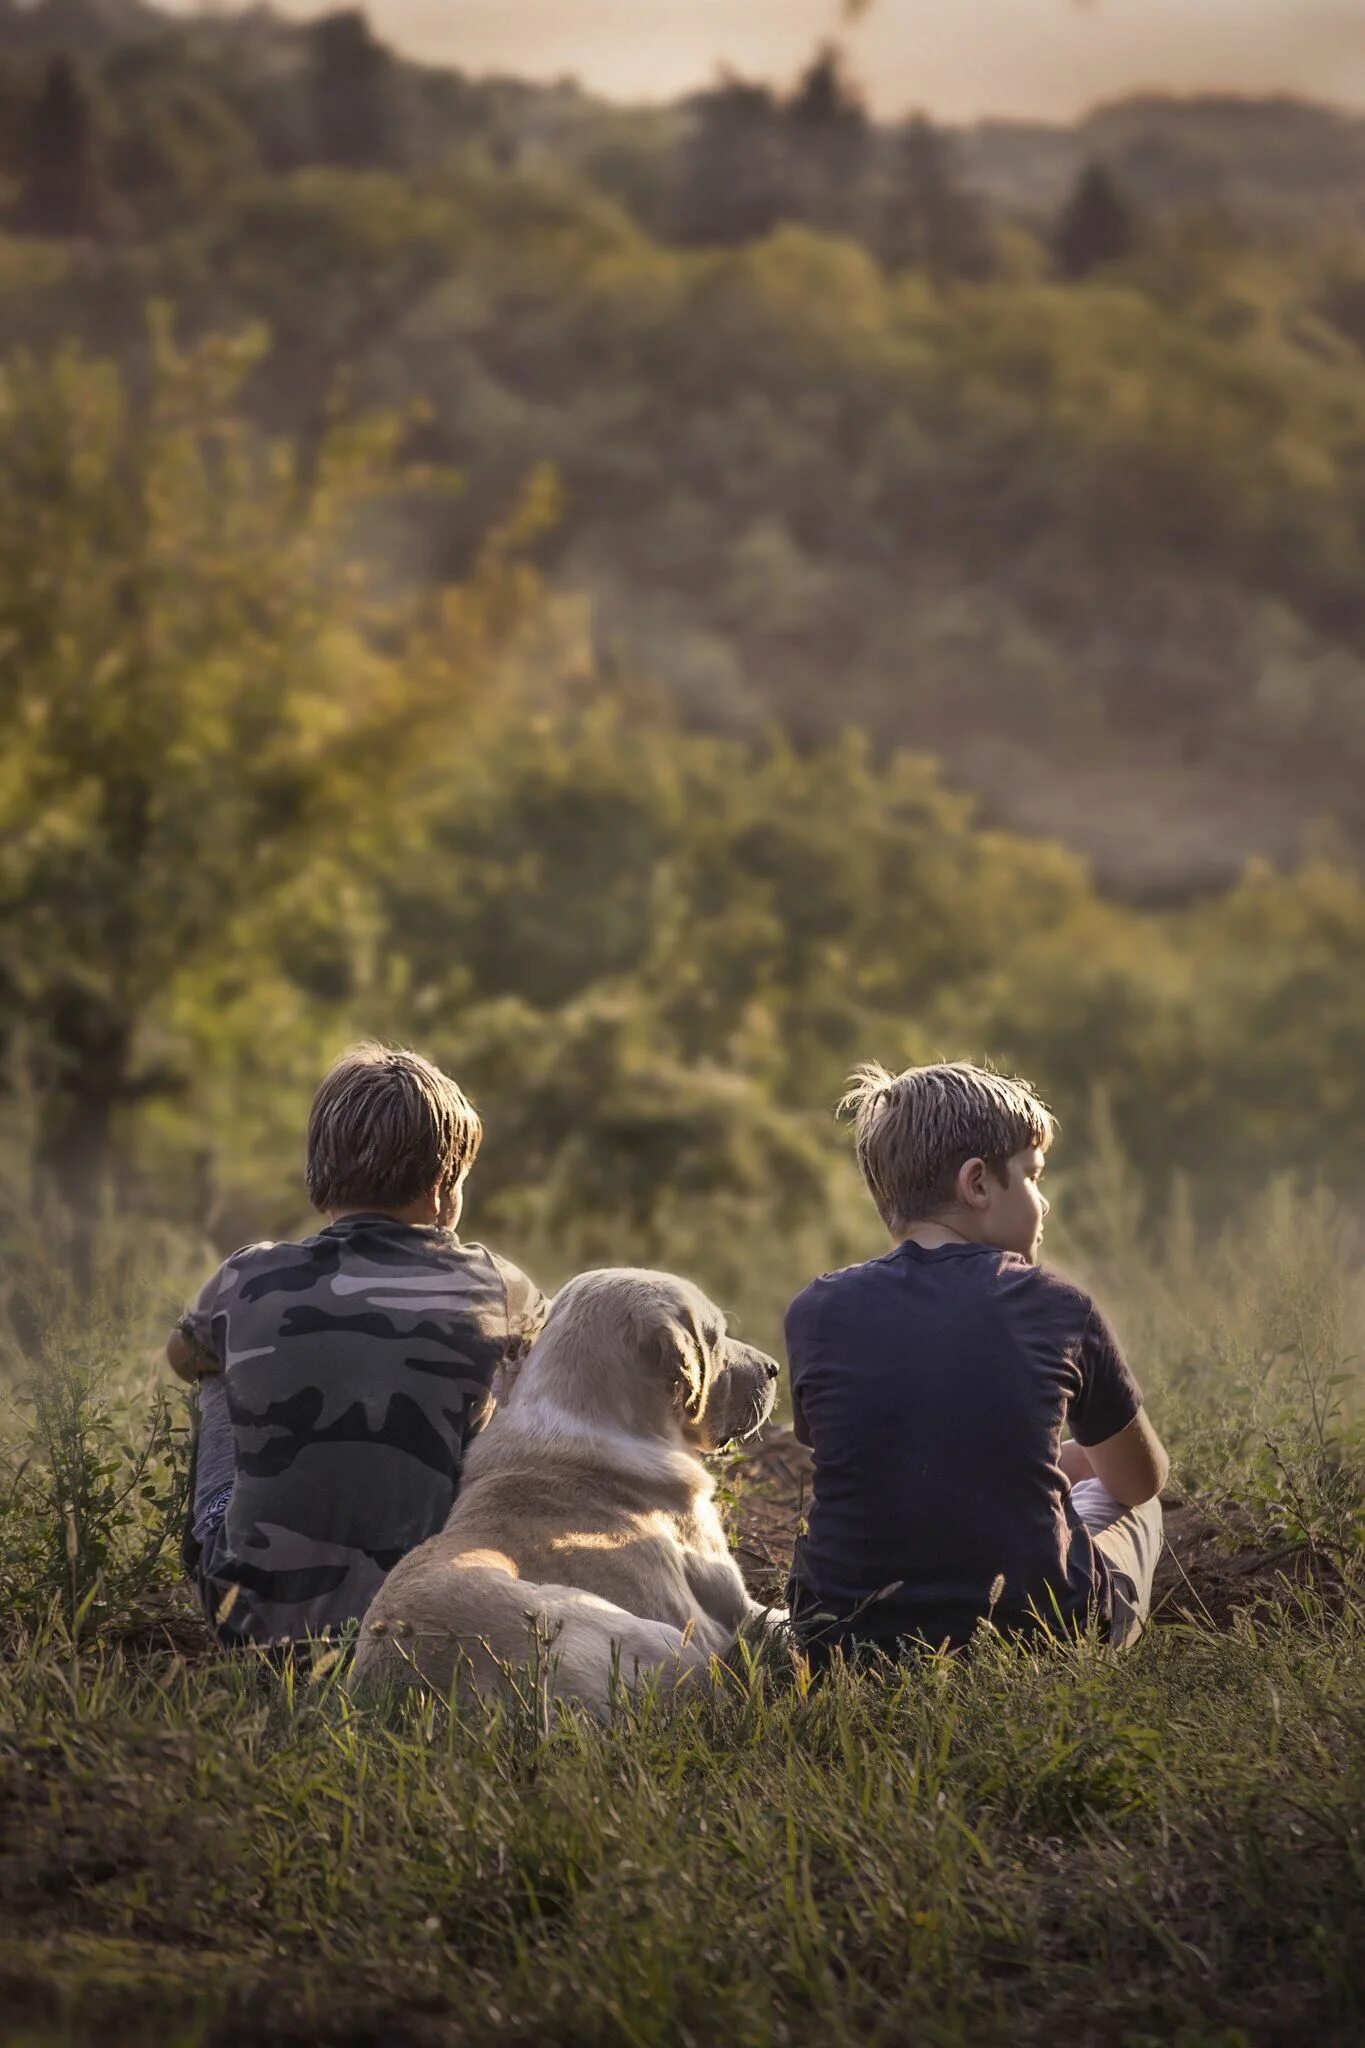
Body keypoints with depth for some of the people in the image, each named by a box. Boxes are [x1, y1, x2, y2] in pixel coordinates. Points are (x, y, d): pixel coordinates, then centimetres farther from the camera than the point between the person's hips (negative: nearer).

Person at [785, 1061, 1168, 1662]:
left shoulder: (817, 1313, -3)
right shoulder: (1054, 1308, -6)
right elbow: (1141, 1480, 12)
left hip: (848, 1651, 2)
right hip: (1033, 1636, -2)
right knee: (1132, 1507, 31)